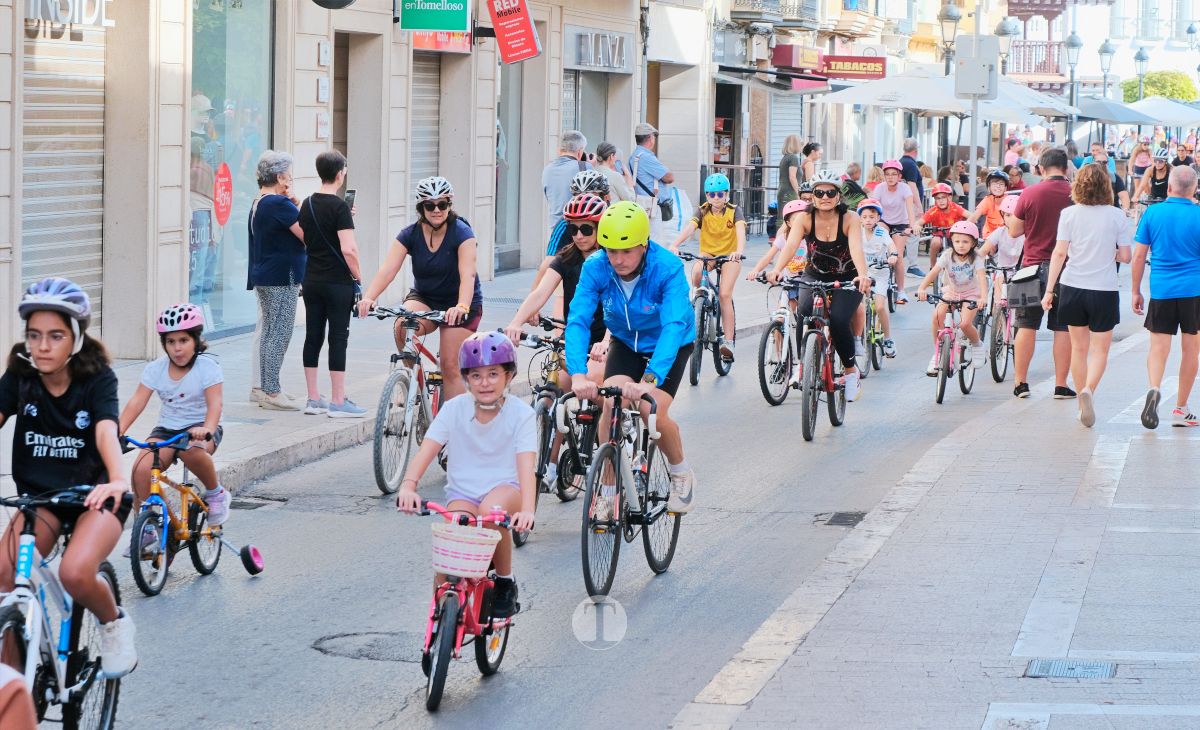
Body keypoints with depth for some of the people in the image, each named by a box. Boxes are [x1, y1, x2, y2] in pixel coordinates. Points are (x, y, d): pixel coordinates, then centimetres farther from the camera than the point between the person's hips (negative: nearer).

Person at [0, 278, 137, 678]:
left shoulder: (97, 379, -13)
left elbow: (106, 431, -30)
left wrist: (117, 480, -51)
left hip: (94, 495, -3)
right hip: (40, 495, 3)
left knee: (75, 573, -30)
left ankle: (114, 625, 2)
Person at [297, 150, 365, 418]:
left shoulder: (307, 204, 8)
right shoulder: (339, 206, -14)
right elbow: (348, 248, -21)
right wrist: (359, 278, -9)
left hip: (312, 281, 7)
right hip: (338, 283, -7)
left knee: (313, 336, 9)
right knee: (338, 338, -3)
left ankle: (313, 399, 13)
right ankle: (338, 402, -2)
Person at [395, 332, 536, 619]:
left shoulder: (520, 413, -11)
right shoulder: (454, 409, -6)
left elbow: (526, 466, -23)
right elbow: (426, 450, -17)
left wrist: (527, 509, -40)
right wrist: (408, 485, -37)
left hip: (505, 489, -1)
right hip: (462, 492, 1)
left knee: (491, 510, -36)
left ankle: (505, 582, -10)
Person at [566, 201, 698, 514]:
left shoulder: (668, 268, -34)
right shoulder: (595, 267, -26)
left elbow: (674, 326, -45)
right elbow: (578, 320, -33)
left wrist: (650, 379, -59)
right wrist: (578, 374, -51)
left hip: (670, 345, -3)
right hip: (625, 342, 3)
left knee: (653, 412, -20)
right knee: (611, 403, -20)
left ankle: (681, 472, 10)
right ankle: (608, 490, -4)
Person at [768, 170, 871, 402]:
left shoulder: (849, 218, -19)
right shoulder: (805, 219, -15)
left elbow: (856, 249, -35)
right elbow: (791, 245, -30)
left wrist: (863, 275, -54)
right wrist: (776, 270, -50)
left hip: (846, 279, -2)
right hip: (814, 276, 2)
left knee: (838, 320, -24)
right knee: (804, 312, -27)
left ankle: (850, 369, 2)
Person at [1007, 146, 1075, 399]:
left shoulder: (1030, 194, -8)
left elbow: (1014, 231, 0)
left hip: (1035, 265, -1)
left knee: (1026, 326, 8)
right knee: (1064, 328, 6)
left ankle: (1021, 382, 10)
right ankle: (1061, 385, 8)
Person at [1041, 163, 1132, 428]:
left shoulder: (1069, 214, -4)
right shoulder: (1117, 216, -6)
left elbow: (1060, 252, -7)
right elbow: (1125, 256, -3)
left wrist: (1049, 290, -3)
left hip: (1073, 287, 2)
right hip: (1104, 289, -2)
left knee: (1079, 348, 15)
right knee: (1099, 349, 6)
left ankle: (1083, 402, 21)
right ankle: (1088, 390, -20)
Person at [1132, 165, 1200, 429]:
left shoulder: (1152, 213, 0)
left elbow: (1138, 256, 2)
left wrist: (1136, 291, 11)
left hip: (1161, 290, 1)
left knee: (1158, 347, 2)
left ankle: (1154, 388, -26)